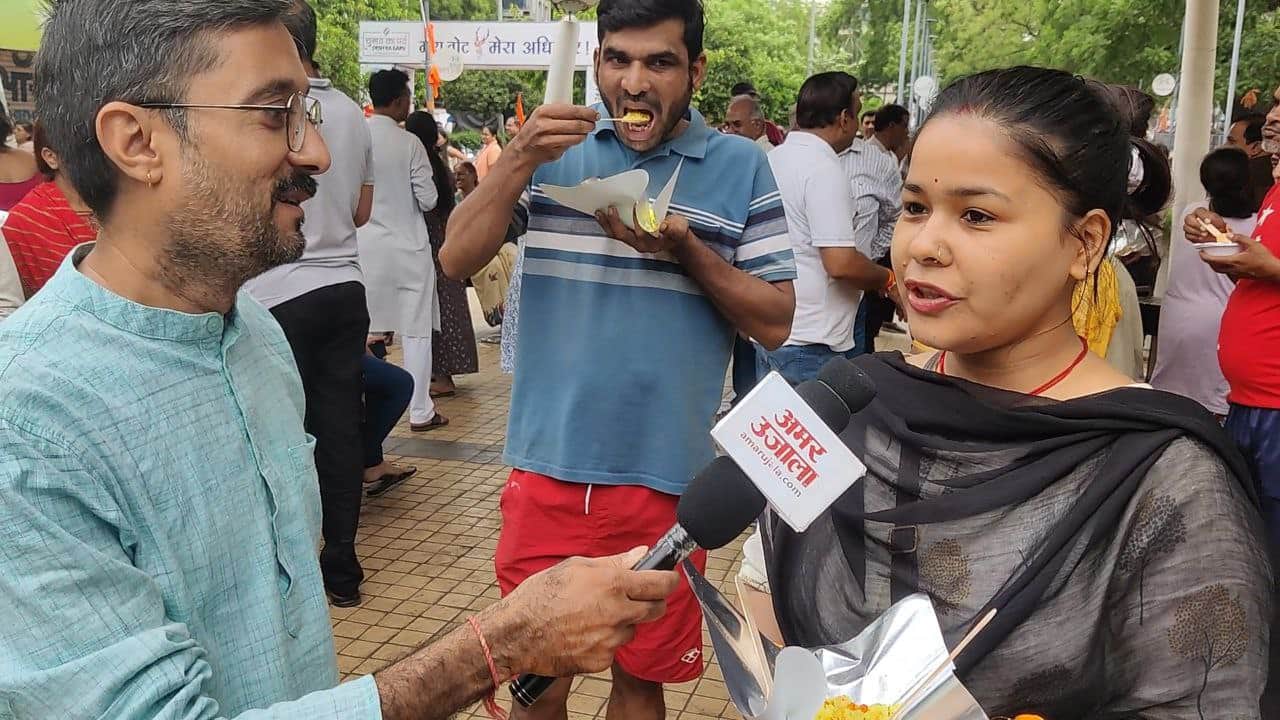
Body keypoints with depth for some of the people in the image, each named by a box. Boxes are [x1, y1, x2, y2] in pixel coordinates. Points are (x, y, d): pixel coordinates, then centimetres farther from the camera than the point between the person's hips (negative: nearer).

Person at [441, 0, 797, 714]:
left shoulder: (742, 167, -1)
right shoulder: (557, 146, 2)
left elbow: (776, 321, -3)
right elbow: (457, 259, -5)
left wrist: (685, 250, -17)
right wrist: (520, 160, -19)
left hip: (665, 475, -1)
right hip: (548, 467, 1)